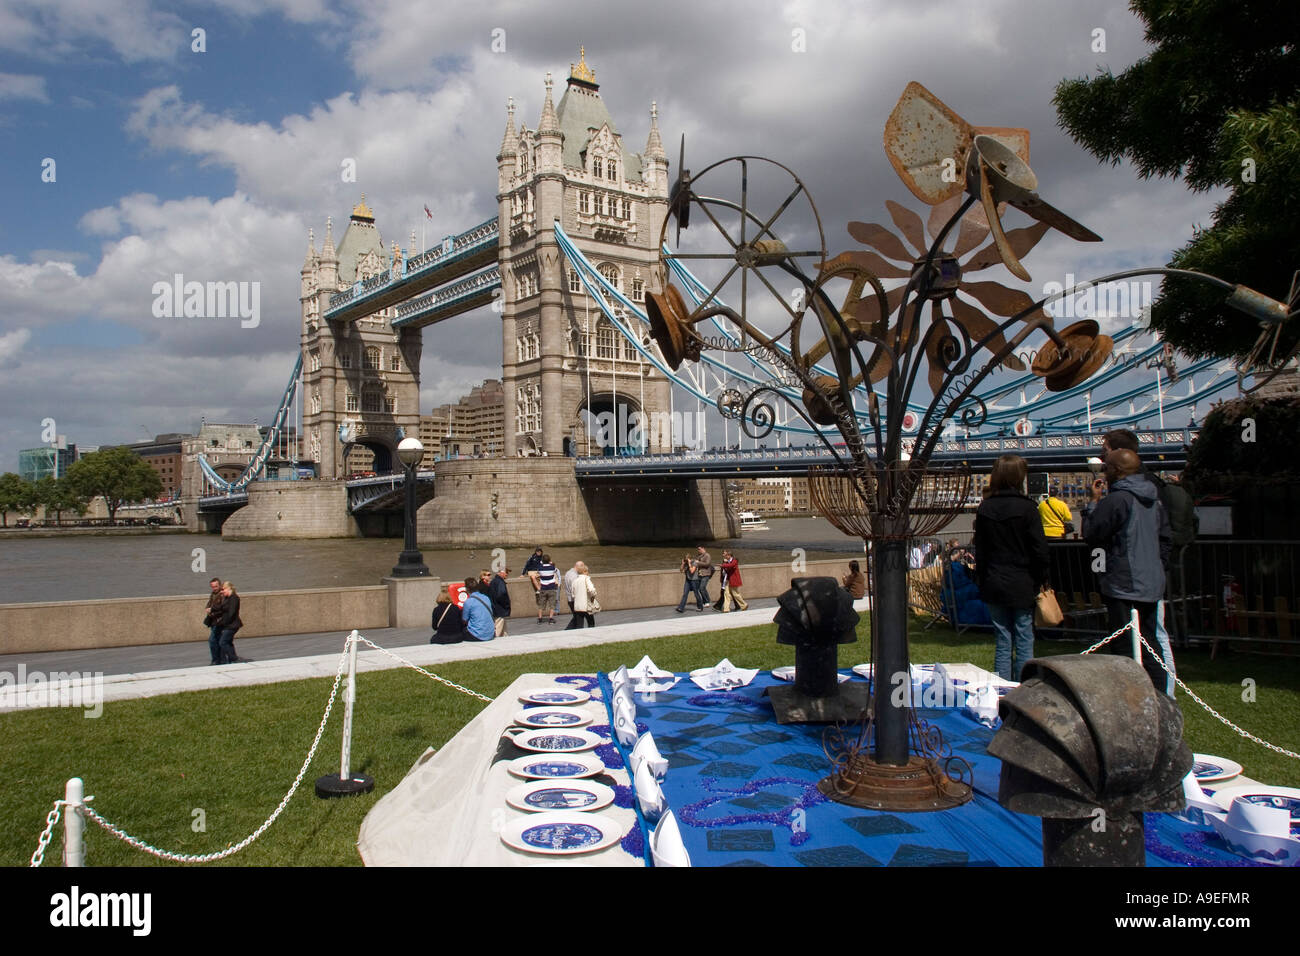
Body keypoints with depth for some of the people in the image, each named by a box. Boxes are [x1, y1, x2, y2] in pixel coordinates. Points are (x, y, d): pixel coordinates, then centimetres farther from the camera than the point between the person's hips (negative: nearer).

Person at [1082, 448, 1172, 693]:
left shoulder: (1115, 500, -15)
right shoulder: (1154, 499, 11)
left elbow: (1091, 535, -9)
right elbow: (1165, 538, 18)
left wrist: (1094, 501, 0)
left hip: (1123, 586, -8)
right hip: (1151, 585, 8)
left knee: (1124, 648, -3)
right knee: (1149, 644, 16)